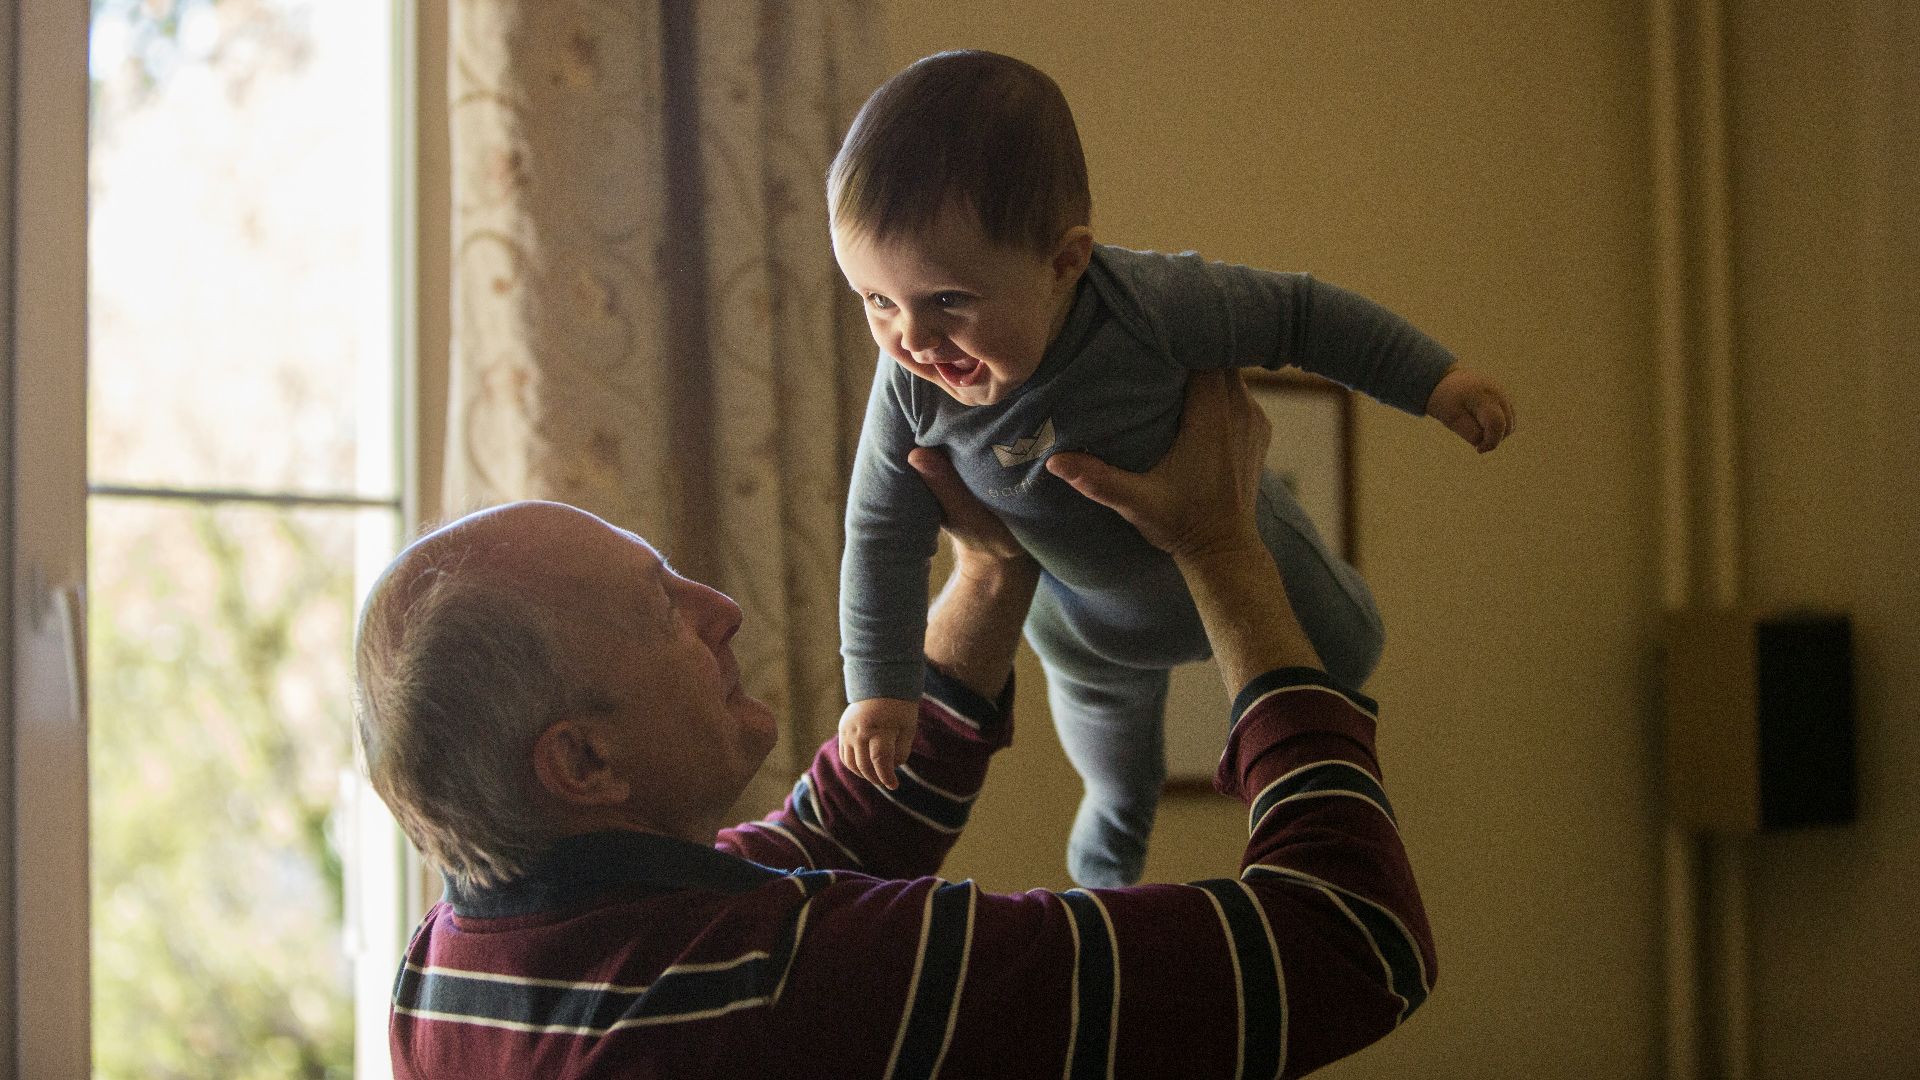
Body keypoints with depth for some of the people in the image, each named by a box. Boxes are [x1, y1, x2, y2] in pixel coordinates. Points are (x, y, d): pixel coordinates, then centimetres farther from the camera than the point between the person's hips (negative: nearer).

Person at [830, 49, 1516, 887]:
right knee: (1102, 708, 34)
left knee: (1342, 654, 25)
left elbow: (1296, 315, -28)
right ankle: (1119, 811, 69)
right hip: (1082, 611, 3)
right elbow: (884, 536, -19)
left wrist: (1433, 381, -22)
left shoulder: (1150, 307, -45)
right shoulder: (912, 388, -35)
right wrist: (880, 686, -15)